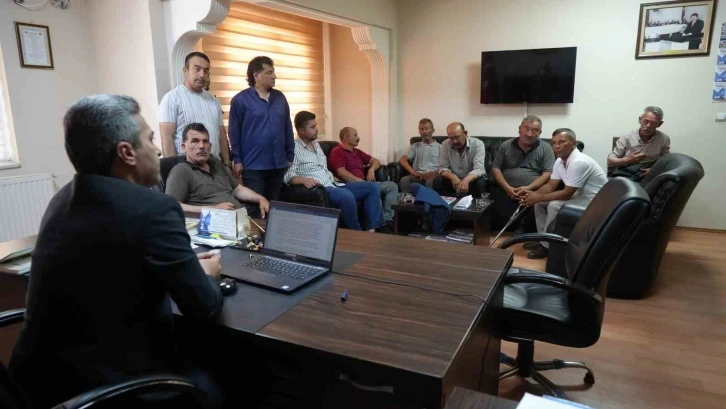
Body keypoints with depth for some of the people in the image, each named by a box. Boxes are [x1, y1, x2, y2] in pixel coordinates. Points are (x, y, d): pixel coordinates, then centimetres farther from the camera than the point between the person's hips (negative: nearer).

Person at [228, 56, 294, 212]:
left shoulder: (280, 98, 9)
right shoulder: (240, 100, -5)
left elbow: (288, 129, 12)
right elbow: (234, 133, -5)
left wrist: (290, 157, 10)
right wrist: (237, 160, -7)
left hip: (278, 164, 5)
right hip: (253, 165, -5)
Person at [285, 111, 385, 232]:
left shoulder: (316, 144, 20)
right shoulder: (294, 148, -8)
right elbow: (287, 175, -20)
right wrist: (303, 179, -37)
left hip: (332, 185, 9)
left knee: (372, 187, 0)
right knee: (347, 196, -38)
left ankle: (371, 230, -9)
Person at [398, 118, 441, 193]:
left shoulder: (440, 147, 18)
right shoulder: (415, 146, 22)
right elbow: (402, 160, 7)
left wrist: (433, 173, -15)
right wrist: (412, 171, -12)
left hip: (433, 176, -1)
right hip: (418, 176, 1)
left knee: (431, 181, -39)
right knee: (404, 180, -32)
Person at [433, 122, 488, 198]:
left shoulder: (478, 144, -15)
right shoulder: (445, 145, -6)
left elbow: (478, 169, -26)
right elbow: (442, 168, -8)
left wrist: (466, 180, -48)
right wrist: (452, 177, -33)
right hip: (454, 180, 2)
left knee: (480, 183, -34)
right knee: (437, 181, -25)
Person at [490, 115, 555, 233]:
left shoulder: (546, 149, 7)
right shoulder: (505, 146, 11)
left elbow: (548, 174, -2)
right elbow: (495, 168, 7)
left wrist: (528, 188, -17)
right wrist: (507, 187, -10)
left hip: (533, 191, -1)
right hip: (507, 190, 2)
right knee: (495, 195, -29)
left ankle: (519, 223, -5)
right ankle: (520, 222, -10)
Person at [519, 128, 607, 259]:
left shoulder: (579, 162, -28)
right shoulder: (559, 161, 1)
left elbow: (567, 194, -28)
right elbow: (550, 185, 5)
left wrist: (538, 197, -23)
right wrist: (533, 193, -14)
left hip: (594, 201, -10)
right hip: (579, 195, 10)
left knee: (554, 206, -28)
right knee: (539, 202, 2)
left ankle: (548, 245, -10)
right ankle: (544, 239, 10)